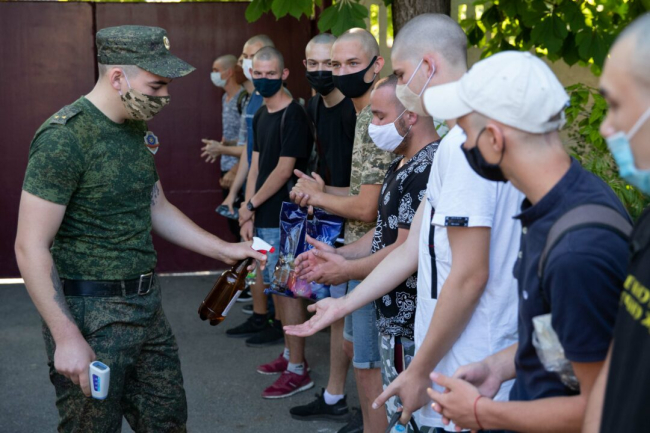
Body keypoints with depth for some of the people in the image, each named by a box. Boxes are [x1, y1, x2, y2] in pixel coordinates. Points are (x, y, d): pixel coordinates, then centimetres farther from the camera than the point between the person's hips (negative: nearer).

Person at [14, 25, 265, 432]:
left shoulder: (137, 128, 8)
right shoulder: (65, 137, -18)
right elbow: (31, 247, -19)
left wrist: (224, 250, 11)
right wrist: (67, 338, -20)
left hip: (146, 305, 8)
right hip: (91, 316, -8)